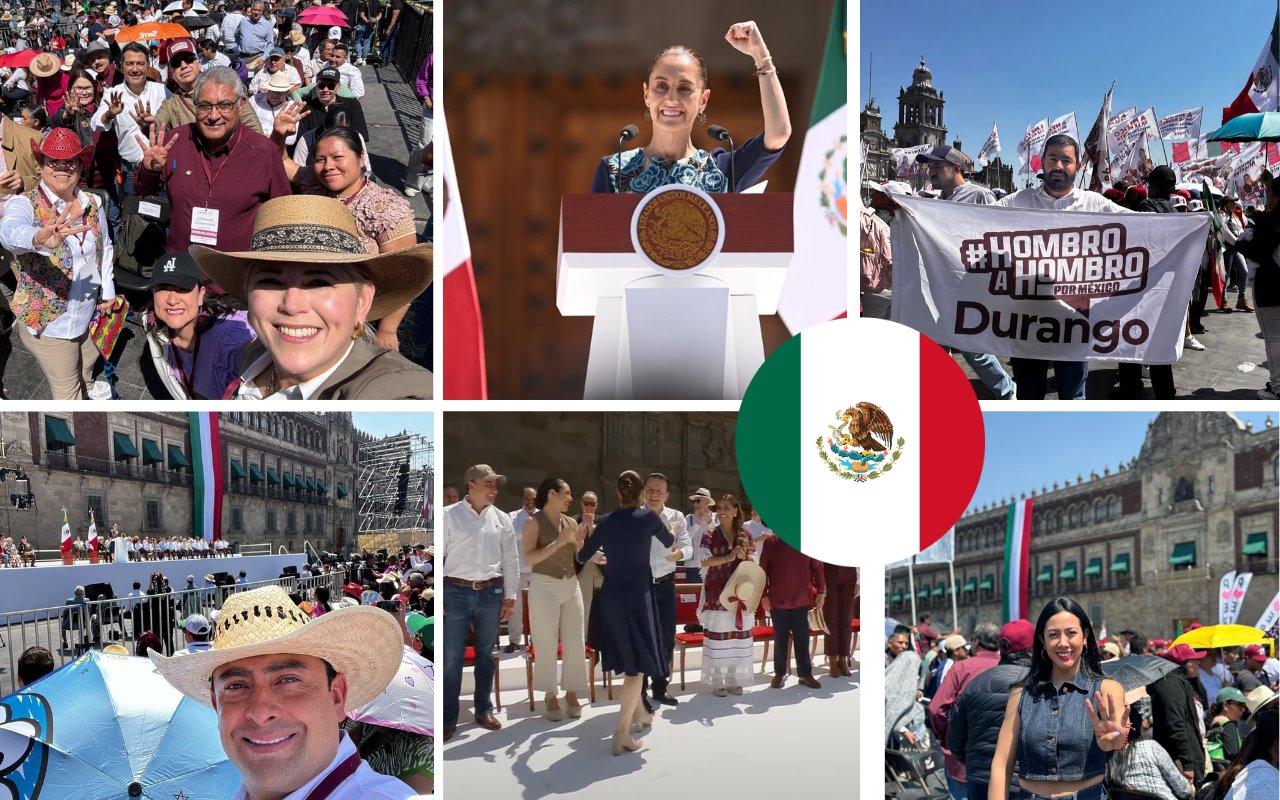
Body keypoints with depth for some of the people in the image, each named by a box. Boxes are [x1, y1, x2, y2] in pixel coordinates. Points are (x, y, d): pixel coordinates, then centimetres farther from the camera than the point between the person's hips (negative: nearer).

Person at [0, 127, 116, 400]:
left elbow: (105, 248, 14)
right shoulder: (24, 204, -18)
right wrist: (39, 239, -65)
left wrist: (108, 291, 8)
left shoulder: (93, 203, -1)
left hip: (90, 314, 5)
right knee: (68, 393, 6)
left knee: (85, 380, 23)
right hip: (49, 321, -5)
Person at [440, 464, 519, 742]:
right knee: (451, 657, -2)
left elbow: (511, 560, 10)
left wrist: (510, 596, 7)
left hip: (490, 593, 3)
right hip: (456, 592, -3)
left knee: (486, 654, 13)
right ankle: (448, 719, 6)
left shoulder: (501, 519, 6)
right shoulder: (449, 516, -3)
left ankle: (484, 709, 27)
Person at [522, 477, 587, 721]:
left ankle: (571, 693, 17)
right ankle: (551, 696, 9)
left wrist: (579, 542, -5)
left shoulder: (571, 522, 8)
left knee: (575, 642, 6)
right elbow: (529, 558, -17)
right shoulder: (534, 522, -7)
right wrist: (558, 543, -20)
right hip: (544, 587, -5)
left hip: (571, 586, 5)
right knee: (547, 644, 0)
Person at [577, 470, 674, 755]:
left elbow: (582, 556, 12)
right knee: (638, 662, -4)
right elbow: (668, 543, 16)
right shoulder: (648, 517, -4)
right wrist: (670, 532, 39)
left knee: (626, 656, 19)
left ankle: (638, 712, 35)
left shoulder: (606, 522, 3)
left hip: (610, 595, 4)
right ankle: (622, 731, -15)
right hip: (638, 594, -4)